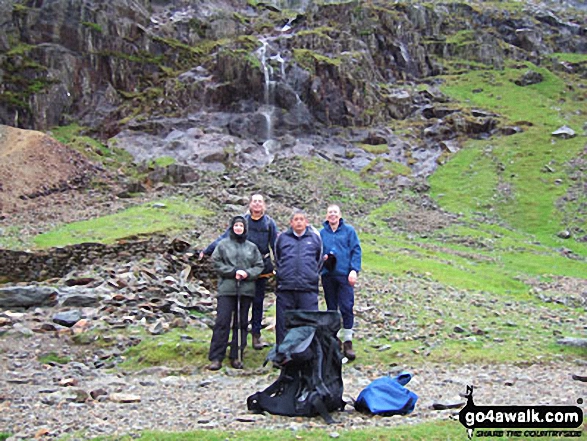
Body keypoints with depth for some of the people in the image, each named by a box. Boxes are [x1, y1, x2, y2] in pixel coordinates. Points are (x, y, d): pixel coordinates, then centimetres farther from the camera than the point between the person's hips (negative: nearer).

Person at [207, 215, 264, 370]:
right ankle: (216, 357, -4)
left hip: (246, 289, 3)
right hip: (226, 289, -3)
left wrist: (247, 273, -9)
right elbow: (216, 263, -1)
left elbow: (259, 265, 10)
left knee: (241, 323, 6)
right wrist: (233, 272, -11)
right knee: (222, 322, -7)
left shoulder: (252, 247, 13)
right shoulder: (223, 244, 6)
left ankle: (236, 357, 13)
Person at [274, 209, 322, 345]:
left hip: (308, 289, 0)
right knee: (283, 324, 6)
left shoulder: (315, 238, 11)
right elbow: (277, 260, 20)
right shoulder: (282, 238, 11)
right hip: (285, 289, 1)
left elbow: (319, 261, 20)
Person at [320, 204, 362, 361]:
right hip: (328, 275, 3)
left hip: (344, 275, -3)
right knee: (331, 308, 10)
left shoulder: (349, 230, 4)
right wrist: (322, 258, -7)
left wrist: (354, 270, -10)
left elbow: (356, 251, 0)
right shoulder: (322, 233, 10)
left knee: (347, 308, -9)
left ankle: (347, 342, -2)